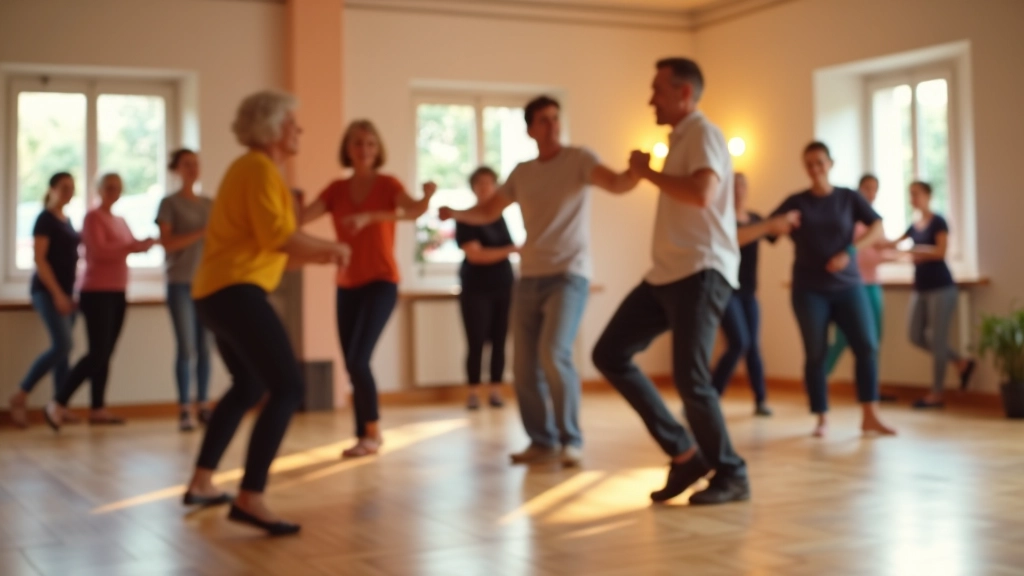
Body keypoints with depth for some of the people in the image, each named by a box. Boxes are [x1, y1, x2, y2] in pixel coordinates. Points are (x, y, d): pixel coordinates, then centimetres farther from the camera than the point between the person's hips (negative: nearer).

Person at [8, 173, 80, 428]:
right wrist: (56, 294, -19)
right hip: (47, 291, -8)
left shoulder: (66, 220, 16)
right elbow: (39, 259, -15)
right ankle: (21, 396, -8)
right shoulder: (45, 219, -8)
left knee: (64, 348, 5)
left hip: (65, 291, 8)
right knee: (62, 345, -18)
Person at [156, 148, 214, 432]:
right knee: (186, 348, -7)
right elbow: (167, 243, -9)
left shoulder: (209, 204, 13)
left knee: (205, 348, 1)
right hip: (181, 284, -4)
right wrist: (201, 232, -16)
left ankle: (203, 405, 7)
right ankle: (184, 410, -3)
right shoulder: (169, 203, 1)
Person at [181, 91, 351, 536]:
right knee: (287, 387, -16)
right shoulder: (259, 168, -9)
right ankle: (250, 499, -21)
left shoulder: (255, 169, 22)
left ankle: (201, 483, 31)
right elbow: (278, 236, -20)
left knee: (249, 386, 25)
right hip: (236, 291, -11)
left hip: (218, 292, 11)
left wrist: (317, 256, 12)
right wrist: (331, 247, -6)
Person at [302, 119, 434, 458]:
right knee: (352, 365, 4)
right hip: (347, 286, 5)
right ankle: (363, 436, 15)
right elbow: (303, 217, -9)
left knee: (358, 359, -15)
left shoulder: (388, 185, -5)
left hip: (381, 282, -5)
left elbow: (413, 211, -26)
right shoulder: (336, 189, 6)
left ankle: (373, 432, 0)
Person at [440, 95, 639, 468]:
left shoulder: (578, 159, -2)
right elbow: (487, 213, 19)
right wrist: (456, 214, 0)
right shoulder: (521, 173, 13)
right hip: (529, 278, 6)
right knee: (525, 367, 4)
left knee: (554, 355, -20)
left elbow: (616, 185, -18)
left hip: (568, 275, -5)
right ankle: (542, 441, 18)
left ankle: (570, 440, -5)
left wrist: (636, 172, -40)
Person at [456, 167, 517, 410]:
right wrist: (512, 250, -19)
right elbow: (475, 254, -16)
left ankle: (496, 391, 7)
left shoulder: (500, 217, 11)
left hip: (503, 287, 5)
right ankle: (473, 392, 2)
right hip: (476, 290, -5)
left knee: (499, 342, 3)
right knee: (476, 343, -4)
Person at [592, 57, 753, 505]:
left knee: (690, 377, -14)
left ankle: (732, 475, 5)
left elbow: (702, 193, -25)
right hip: (667, 273, 10)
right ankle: (684, 454, 7)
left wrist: (648, 172, -14)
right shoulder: (680, 139, 22)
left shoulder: (703, 133, -7)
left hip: (701, 272, -10)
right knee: (610, 354, 3)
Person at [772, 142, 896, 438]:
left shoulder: (849, 198, 4)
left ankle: (870, 417, -6)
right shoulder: (796, 202, 3)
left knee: (867, 345, -11)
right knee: (815, 353, -1)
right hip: (810, 289, -1)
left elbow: (878, 228, -4)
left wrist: (849, 252, -17)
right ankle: (822, 419, 8)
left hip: (848, 286, 1)